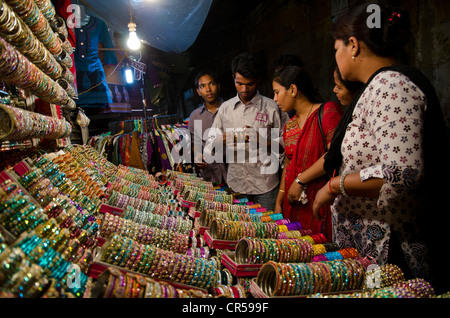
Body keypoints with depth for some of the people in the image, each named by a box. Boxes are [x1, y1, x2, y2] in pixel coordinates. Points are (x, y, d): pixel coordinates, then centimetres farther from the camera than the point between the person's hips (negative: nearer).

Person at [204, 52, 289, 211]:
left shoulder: (272, 107, -1)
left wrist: (263, 141, -18)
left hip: (265, 186, -2)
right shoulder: (225, 107, 8)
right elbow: (209, 147, 9)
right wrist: (222, 141, -14)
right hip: (234, 183, 3)